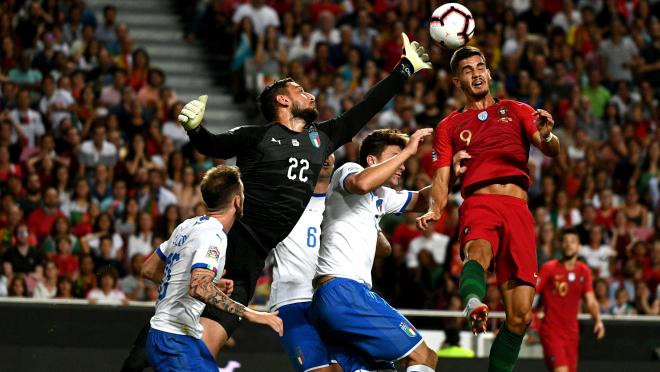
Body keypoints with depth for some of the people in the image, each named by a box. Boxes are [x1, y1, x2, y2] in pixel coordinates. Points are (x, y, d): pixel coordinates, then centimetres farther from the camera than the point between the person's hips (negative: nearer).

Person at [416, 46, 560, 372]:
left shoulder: (516, 110, 22)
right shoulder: (450, 126, 23)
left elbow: (552, 151, 8)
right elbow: (442, 178, 15)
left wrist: (546, 137, -16)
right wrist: (434, 210, -7)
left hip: (518, 209, 2)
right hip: (479, 205, -2)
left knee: (520, 315, -7)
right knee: (478, 251, -40)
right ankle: (474, 306, -70)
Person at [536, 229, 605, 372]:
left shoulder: (584, 271, 6)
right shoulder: (549, 268, -6)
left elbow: (591, 301, 3)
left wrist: (598, 320, -14)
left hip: (571, 332, 5)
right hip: (551, 331, -5)